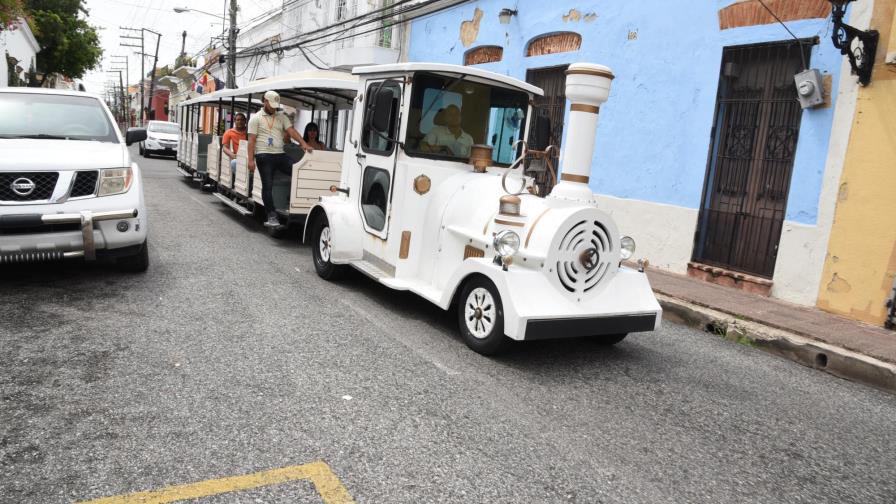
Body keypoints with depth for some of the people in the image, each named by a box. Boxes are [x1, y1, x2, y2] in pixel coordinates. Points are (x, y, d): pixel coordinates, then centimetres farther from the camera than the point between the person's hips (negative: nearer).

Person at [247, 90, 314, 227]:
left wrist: (304, 143, -16)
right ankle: (272, 216, 3)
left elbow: (291, 131, 2)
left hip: (280, 154, 4)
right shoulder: (256, 118, 4)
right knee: (267, 186, -2)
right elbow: (252, 140, -2)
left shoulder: (282, 117, 14)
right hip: (264, 156, -4)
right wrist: (251, 160, -10)